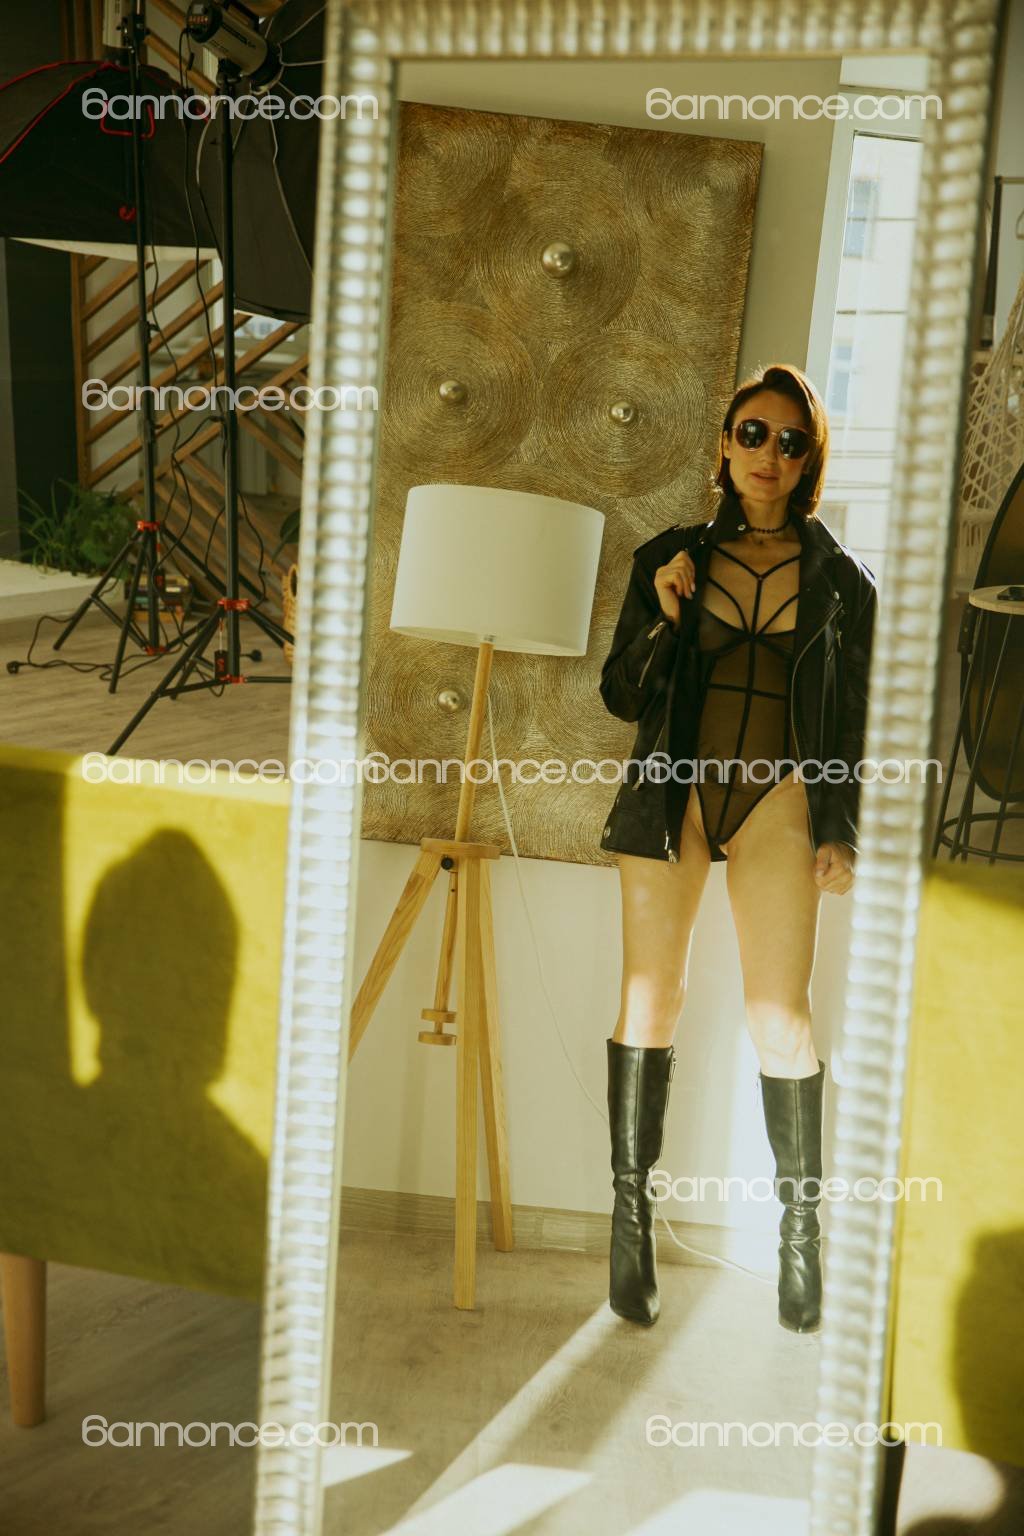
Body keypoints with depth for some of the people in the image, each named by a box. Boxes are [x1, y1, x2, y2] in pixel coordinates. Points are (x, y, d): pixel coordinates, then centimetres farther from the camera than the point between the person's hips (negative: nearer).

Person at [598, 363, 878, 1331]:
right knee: (651, 1000, 1)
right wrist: (663, 620, -8)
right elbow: (622, 697, 9)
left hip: (778, 804, -1)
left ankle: (801, 1226, 12)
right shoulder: (668, 557, 9)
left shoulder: (840, 579, 9)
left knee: (780, 1019, -4)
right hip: (670, 795, 1)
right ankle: (631, 1220, 11)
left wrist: (840, 833, 1)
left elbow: (853, 716, 9)